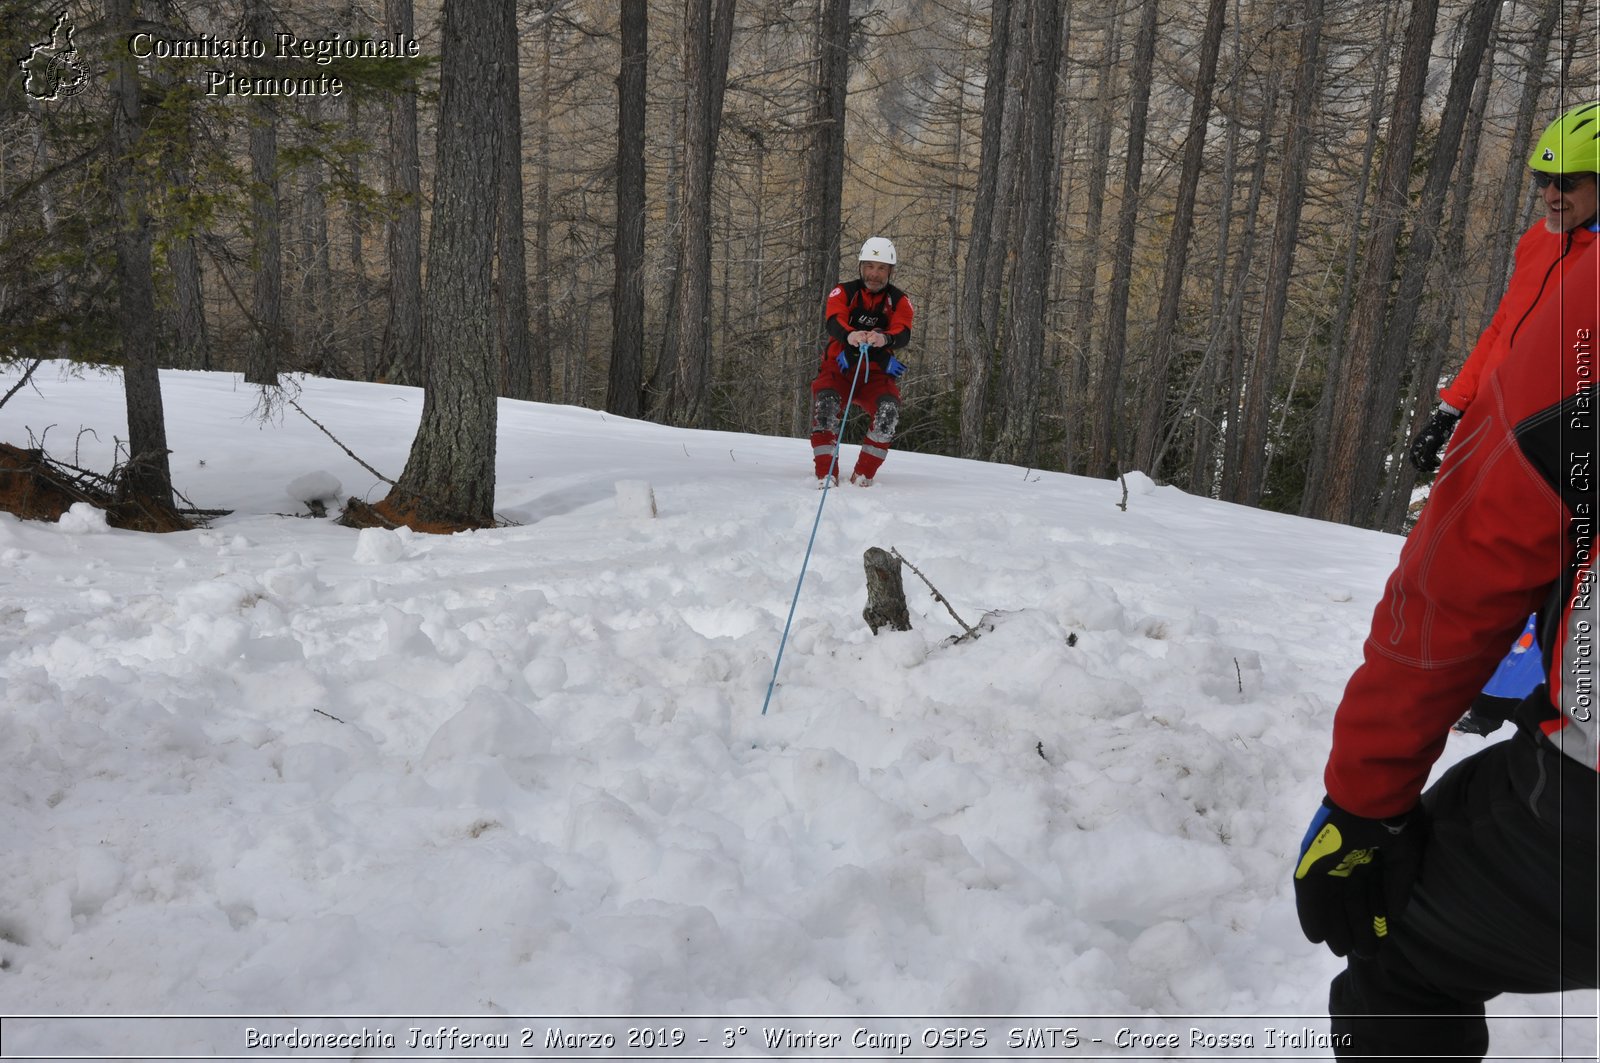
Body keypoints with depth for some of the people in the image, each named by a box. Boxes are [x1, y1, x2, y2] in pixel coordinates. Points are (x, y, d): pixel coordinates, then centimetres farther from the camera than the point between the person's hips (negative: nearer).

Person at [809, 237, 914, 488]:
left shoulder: (899, 301, 4)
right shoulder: (843, 293, 1)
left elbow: (903, 334, -16)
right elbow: (834, 322, -20)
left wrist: (884, 338, -42)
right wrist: (849, 335, -45)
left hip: (876, 374, 1)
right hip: (839, 368, -1)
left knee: (889, 408, -28)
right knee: (824, 400, -31)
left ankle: (863, 475, -16)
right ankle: (826, 474, -25)